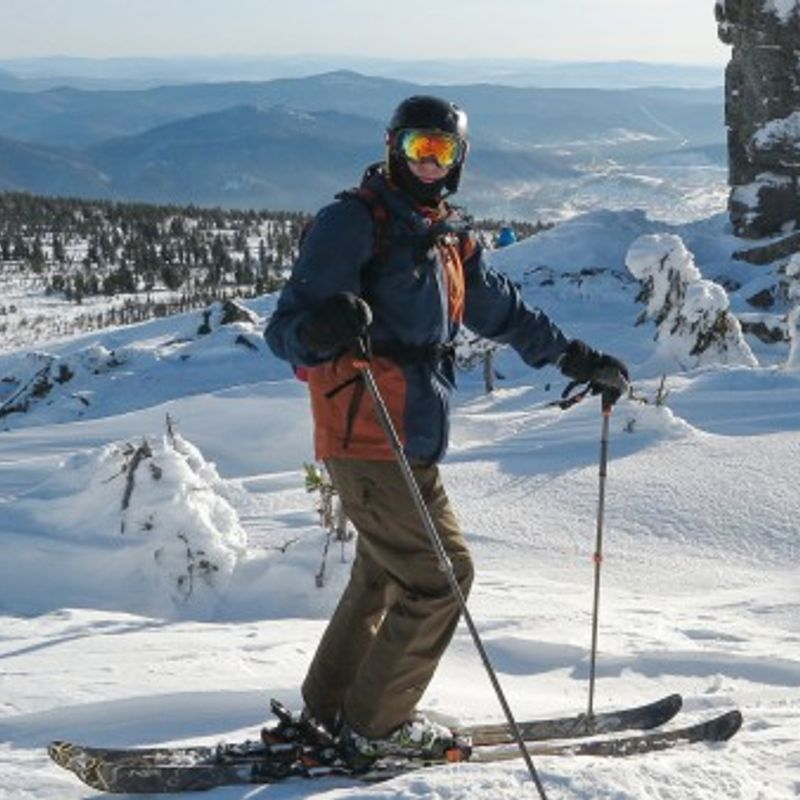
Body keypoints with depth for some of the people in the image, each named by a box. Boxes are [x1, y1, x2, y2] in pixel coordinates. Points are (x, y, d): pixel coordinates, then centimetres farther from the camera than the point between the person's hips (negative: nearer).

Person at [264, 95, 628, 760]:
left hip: (411, 442, 9)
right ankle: (375, 723, 4)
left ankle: (328, 707, 29)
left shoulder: (451, 240, 16)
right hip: (368, 439, -9)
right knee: (442, 571, -7)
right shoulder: (352, 223, -10)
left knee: (385, 575, 17)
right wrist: (321, 329, -39)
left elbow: (505, 311, 30)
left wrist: (576, 358, 32)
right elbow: (284, 329, -17)